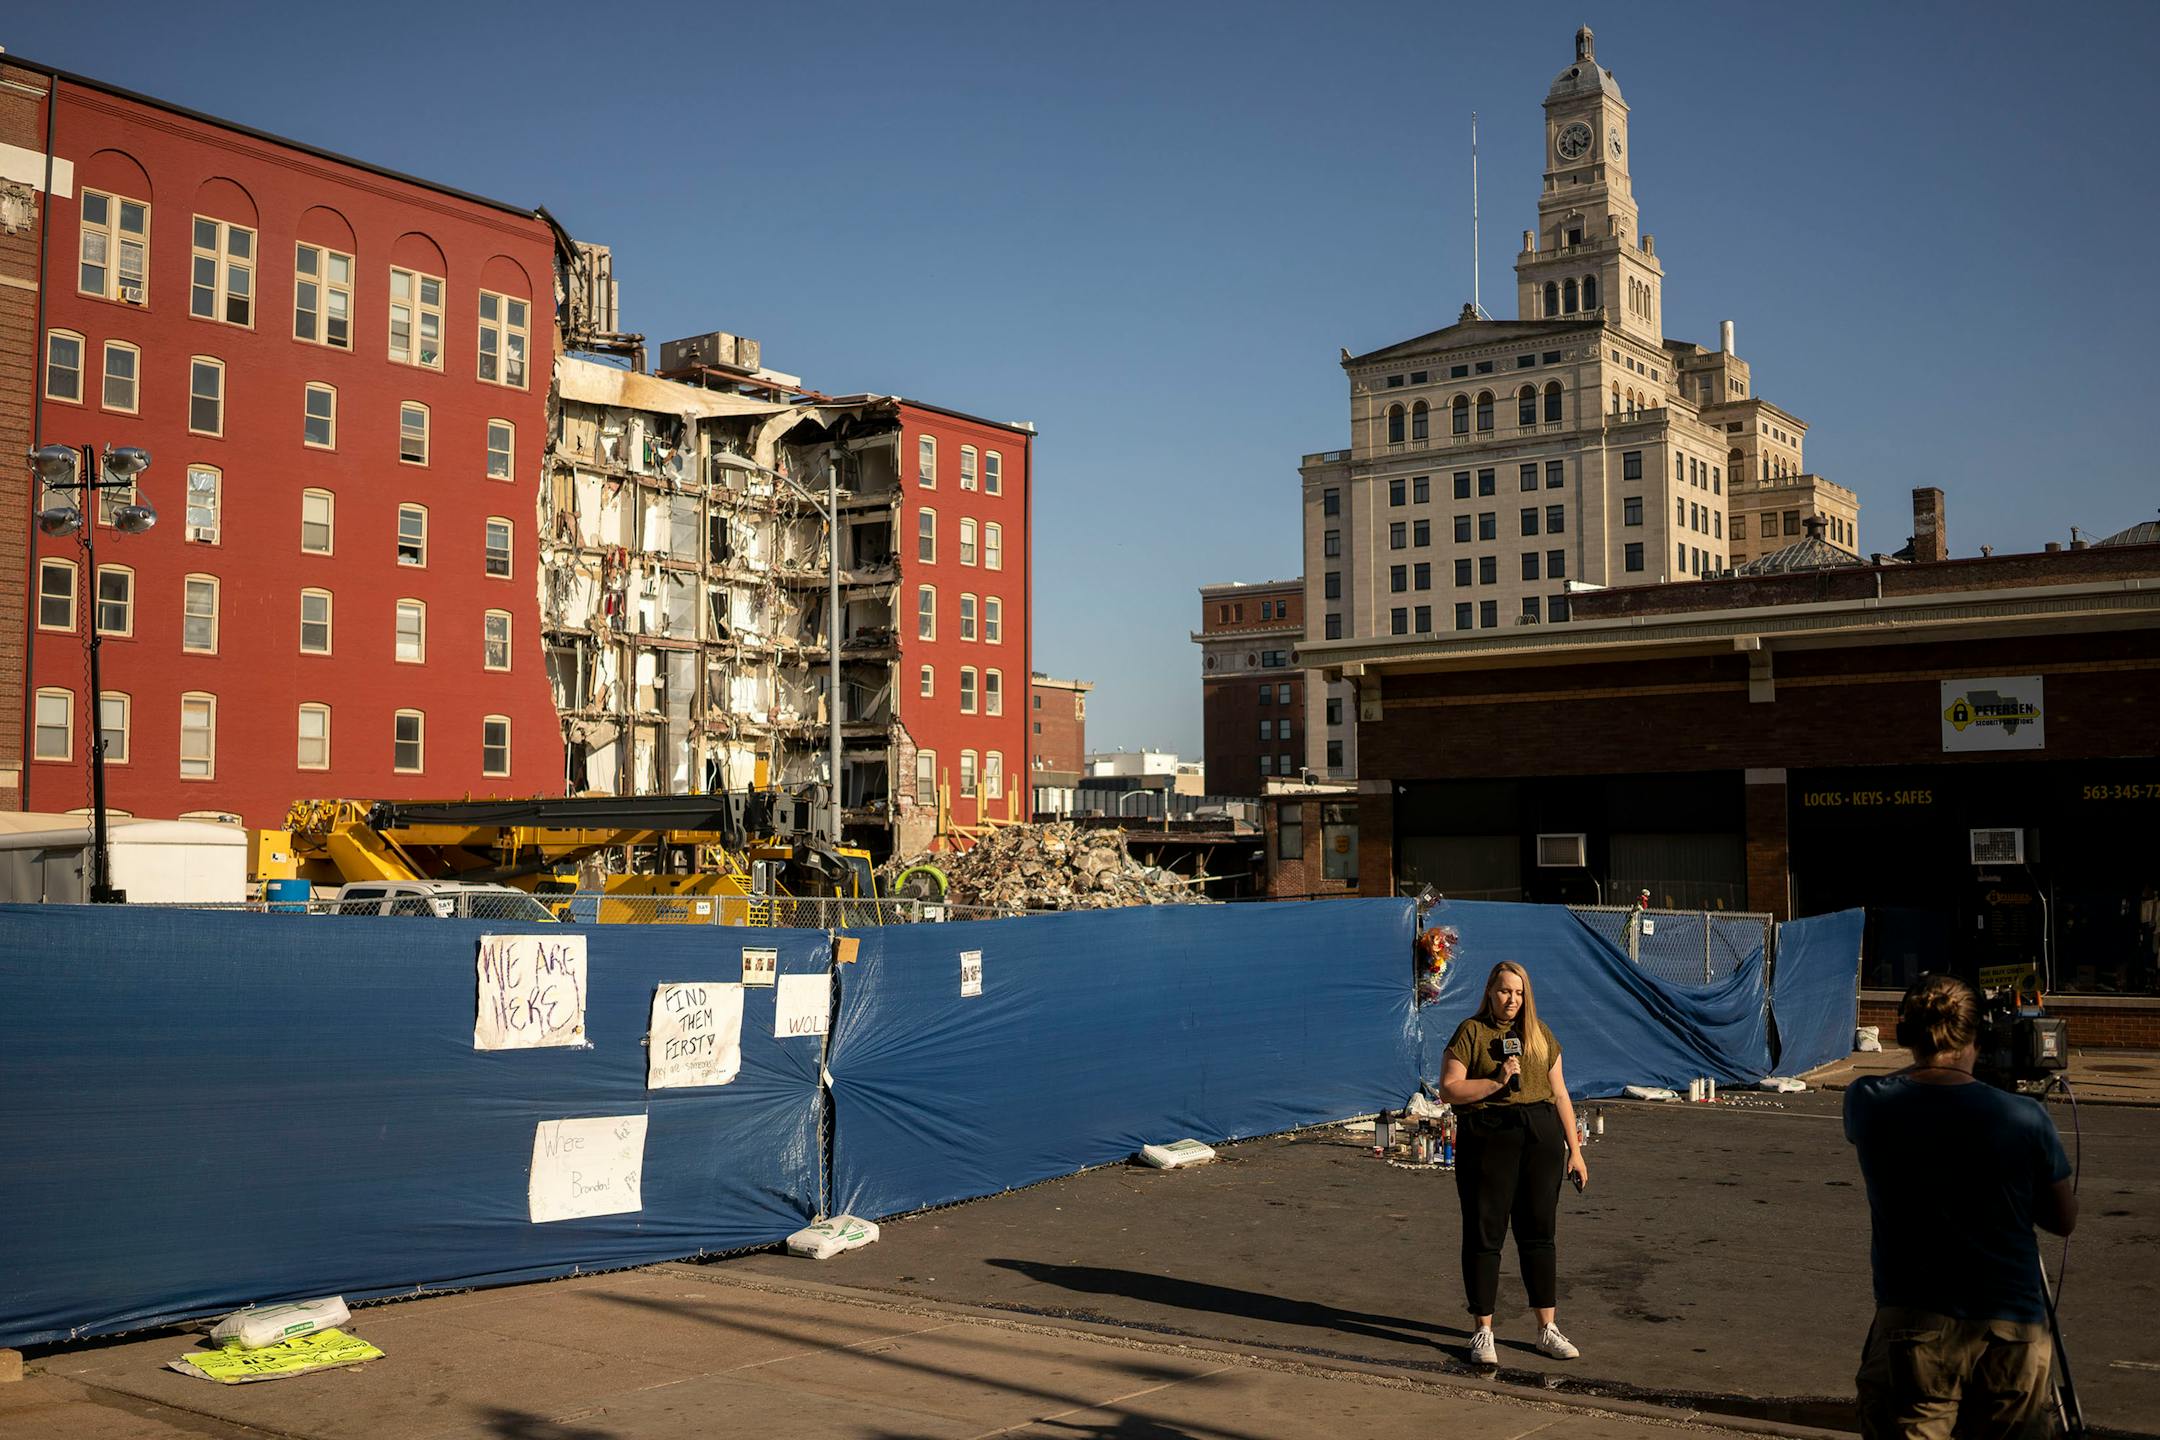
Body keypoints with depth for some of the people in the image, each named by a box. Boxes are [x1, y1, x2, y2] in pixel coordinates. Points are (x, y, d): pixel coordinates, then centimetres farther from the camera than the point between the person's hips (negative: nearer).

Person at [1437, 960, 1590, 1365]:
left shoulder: (1540, 1034, 13)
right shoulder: (1471, 1032, -1)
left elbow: (1559, 1094, 15)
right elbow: (1448, 1089, -7)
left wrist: (1574, 1149, 11)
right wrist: (1496, 1081, -17)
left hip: (1541, 1137, 4)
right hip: (1487, 1138, -4)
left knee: (1539, 1232, 8)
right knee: (1484, 1234, 1)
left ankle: (1548, 1329, 18)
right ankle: (1482, 1332, 10)